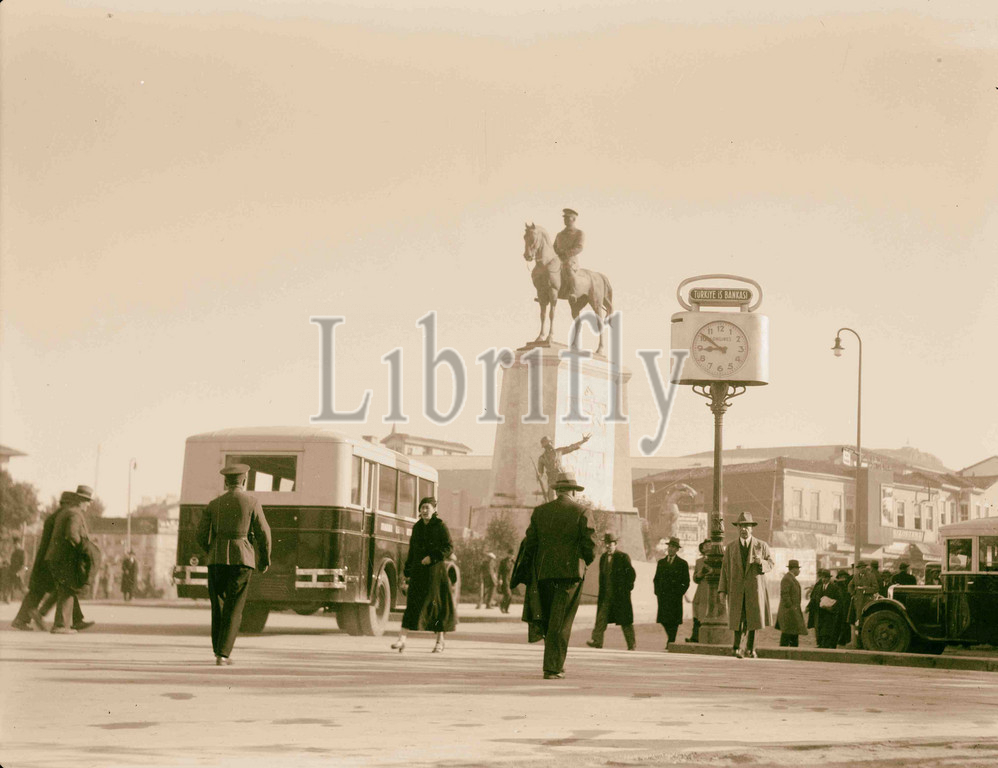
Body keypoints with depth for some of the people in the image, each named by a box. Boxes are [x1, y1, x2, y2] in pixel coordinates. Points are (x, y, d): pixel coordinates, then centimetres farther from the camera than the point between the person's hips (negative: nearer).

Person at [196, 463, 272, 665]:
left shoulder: (214, 504, 7)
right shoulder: (252, 502, 0)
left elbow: (202, 535, 6)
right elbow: (263, 534, -2)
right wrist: (265, 560, 13)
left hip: (217, 560, 3)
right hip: (242, 559, -3)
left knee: (218, 606, 16)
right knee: (234, 609, 0)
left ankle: (219, 650, 20)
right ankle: (223, 654, -8)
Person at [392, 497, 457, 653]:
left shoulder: (440, 526, -2)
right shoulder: (417, 527, 12)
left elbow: (449, 547, -7)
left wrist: (432, 557, -18)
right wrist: (407, 570, 10)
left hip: (435, 570, -3)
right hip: (418, 570, 3)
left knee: (437, 603, 2)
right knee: (413, 601, -7)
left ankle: (440, 640, 14)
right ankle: (402, 639, -17)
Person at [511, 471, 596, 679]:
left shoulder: (539, 511, 6)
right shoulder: (580, 511, -3)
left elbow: (529, 543, 5)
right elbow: (590, 545, -7)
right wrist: (584, 562, 12)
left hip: (544, 574, 3)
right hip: (570, 572, -3)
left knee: (548, 620, 15)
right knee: (561, 622, -1)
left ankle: (557, 663, 17)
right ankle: (553, 667, -4)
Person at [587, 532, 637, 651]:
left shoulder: (623, 557, -6)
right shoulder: (603, 558, 12)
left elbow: (632, 574, -3)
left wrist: (627, 589, -5)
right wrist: (601, 593, 11)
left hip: (620, 595, -5)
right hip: (606, 594, 5)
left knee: (625, 621, 0)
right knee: (601, 617, -5)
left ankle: (631, 644, 9)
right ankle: (597, 641, -8)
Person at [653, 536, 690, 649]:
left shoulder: (682, 564, 4)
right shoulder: (661, 562, 15)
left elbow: (686, 582, 4)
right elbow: (656, 579, 18)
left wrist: (679, 594, -6)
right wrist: (657, 592, 6)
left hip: (675, 598, -4)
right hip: (662, 597, 4)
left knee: (673, 621, -7)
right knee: (663, 620, 2)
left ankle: (671, 642, -3)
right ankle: (671, 639, 18)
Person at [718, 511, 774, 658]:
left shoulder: (762, 545, 5)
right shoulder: (730, 547, 8)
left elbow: (771, 563, 9)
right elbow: (725, 568, 6)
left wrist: (762, 562, -15)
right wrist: (722, 589, -1)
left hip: (755, 587, 0)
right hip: (736, 588, 0)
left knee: (754, 618, -1)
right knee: (738, 618, -4)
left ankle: (750, 648, 12)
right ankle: (737, 646, 11)